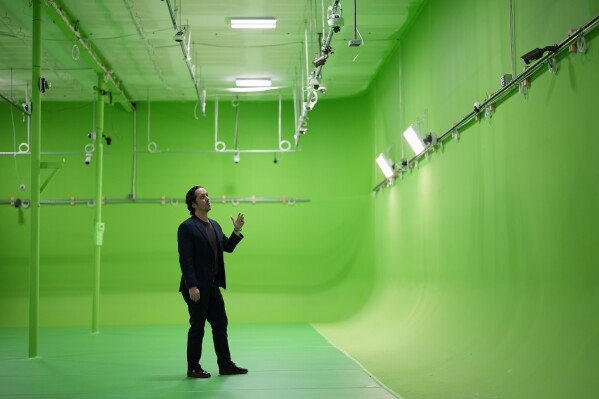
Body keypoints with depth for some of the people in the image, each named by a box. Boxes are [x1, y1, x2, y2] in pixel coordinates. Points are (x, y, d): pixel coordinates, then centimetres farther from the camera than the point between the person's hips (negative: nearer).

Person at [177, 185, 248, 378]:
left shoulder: (215, 225, 14)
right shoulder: (187, 227, -11)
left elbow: (228, 247, 17)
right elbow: (185, 259, -16)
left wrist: (237, 230, 2)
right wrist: (192, 286, -21)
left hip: (212, 286, 8)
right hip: (196, 288, -8)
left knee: (220, 324, 11)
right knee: (197, 327, 1)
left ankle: (225, 365, 19)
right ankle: (193, 368, 13)